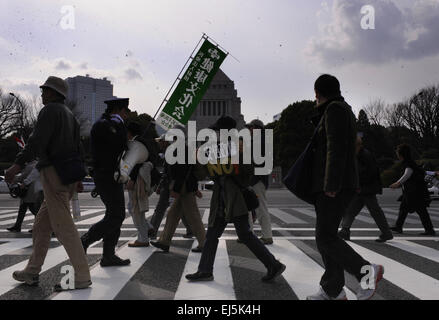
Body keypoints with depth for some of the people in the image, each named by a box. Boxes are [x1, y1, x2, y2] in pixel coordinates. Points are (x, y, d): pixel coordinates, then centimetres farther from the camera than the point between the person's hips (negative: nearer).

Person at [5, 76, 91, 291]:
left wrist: (19, 163, -27)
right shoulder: (69, 114, 22)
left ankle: (82, 277, -7)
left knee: (63, 225, -8)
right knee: (42, 224, 15)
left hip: (53, 171, -9)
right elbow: (77, 147, 22)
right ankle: (32, 272, 22)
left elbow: (38, 139, -20)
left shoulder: (50, 110, -5)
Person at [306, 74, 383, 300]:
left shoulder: (334, 109, -9)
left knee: (325, 237, -11)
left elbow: (336, 148, -19)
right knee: (327, 235, 9)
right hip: (334, 186, 10)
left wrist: (331, 185, -22)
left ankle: (367, 272, -5)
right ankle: (333, 291, 12)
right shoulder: (343, 110, 23)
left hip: (335, 187, -10)